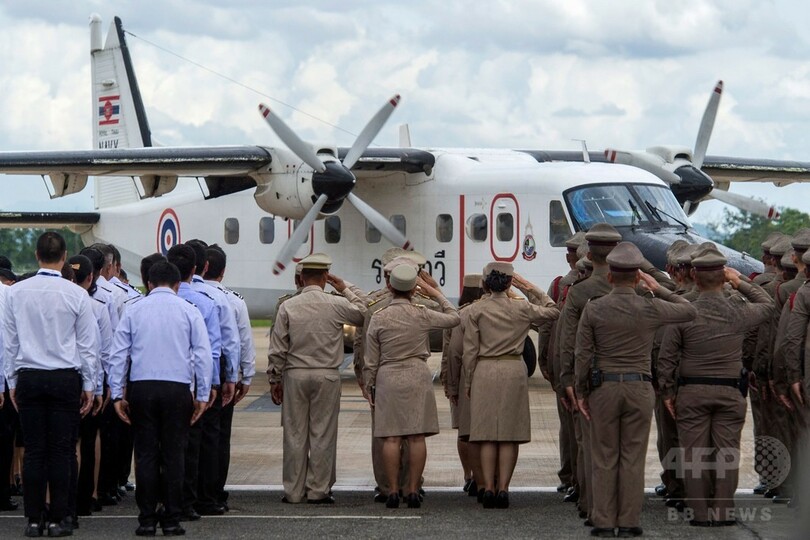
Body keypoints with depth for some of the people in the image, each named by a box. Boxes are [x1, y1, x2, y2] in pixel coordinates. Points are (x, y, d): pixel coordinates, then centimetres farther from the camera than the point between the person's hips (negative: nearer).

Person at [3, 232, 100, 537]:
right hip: (66, 378, -2)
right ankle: (58, 520, 3)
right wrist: (89, 386, 9)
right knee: (61, 452, 2)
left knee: (33, 451, 5)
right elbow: (88, 345, 0)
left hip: (28, 377, 2)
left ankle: (34, 520, 5)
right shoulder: (76, 295, -6)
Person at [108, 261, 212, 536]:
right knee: (173, 454, 3)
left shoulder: (133, 310, 9)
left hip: (141, 388, 1)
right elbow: (203, 354, 1)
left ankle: (147, 519, 3)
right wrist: (202, 395, 5)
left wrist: (118, 394, 8)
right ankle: (171, 519, 3)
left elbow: (118, 355, 6)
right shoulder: (189, 311, 6)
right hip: (177, 388, -1)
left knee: (146, 454, 4)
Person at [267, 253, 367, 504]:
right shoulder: (337, 304, -5)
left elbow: (277, 349, 0)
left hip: (295, 375, 1)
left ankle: (294, 491, 9)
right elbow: (363, 314, 15)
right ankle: (318, 490, 4)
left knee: (295, 434, 5)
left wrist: (274, 379, 9)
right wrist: (346, 289, 18)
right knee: (323, 434, 3)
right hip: (327, 376, -1)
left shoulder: (288, 307, -2)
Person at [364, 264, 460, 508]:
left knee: (391, 437, 0)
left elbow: (371, 360, 2)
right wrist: (435, 293, 21)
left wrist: (369, 387, 12)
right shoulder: (422, 315, -2)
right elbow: (453, 318, 15)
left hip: (388, 378, 0)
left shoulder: (379, 318, -3)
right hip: (418, 377, 0)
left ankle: (393, 491, -2)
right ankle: (413, 491, 0)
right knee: (417, 436, 1)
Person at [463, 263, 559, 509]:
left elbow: (470, 350, -1)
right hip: (514, 371, 0)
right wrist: (530, 290, 14)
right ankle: (503, 489, -2)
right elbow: (553, 311, 16)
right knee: (510, 435, 2)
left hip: (485, 371, 0)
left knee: (487, 434, 3)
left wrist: (468, 381, 8)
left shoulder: (477, 310, -2)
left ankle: (488, 488, -1)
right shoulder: (521, 308, -1)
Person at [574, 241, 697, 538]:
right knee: (633, 458, 5)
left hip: (603, 388, 0)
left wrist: (581, 392, 6)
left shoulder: (593, 308, -5)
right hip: (639, 388, 0)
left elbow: (583, 355, -4)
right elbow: (690, 311, 11)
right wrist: (659, 288, 15)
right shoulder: (650, 309, -5)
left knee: (604, 458, 6)